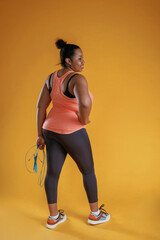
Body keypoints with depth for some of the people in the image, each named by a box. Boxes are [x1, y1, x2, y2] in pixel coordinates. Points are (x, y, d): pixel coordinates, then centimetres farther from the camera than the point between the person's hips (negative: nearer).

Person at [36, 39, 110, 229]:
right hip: (72, 133, -7)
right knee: (88, 171, 13)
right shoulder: (77, 79, -20)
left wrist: (40, 135, 11)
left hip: (51, 130, 7)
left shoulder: (51, 78, 4)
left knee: (52, 173, 13)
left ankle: (53, 217, 29)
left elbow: (40, 106, 6)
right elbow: (84, 103, -40)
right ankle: (95, 214, 30)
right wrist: (83, 120, -18)